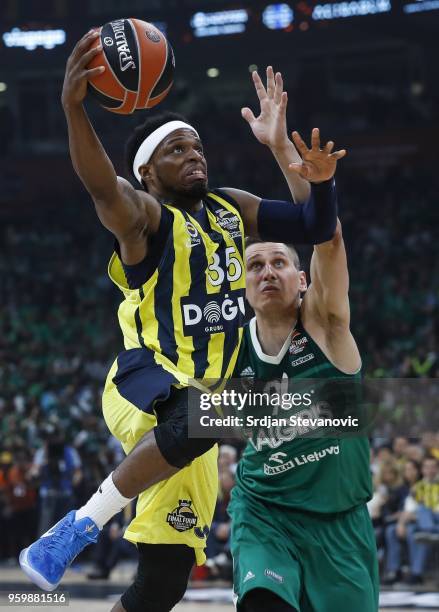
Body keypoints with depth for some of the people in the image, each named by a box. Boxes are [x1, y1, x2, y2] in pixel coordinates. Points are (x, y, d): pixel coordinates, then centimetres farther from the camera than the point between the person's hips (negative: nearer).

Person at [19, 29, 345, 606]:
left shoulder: (230, 207, 15)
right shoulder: (144, 214, -8)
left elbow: (317, 226, 13)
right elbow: (102, 187, -31)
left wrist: (284, 148, 0)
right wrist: (73, 107, -49)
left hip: (201, 397, 7)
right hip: (147, 382, -7)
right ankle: (84, 522, -29)